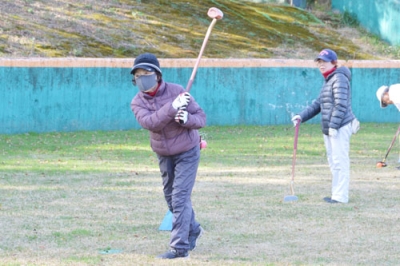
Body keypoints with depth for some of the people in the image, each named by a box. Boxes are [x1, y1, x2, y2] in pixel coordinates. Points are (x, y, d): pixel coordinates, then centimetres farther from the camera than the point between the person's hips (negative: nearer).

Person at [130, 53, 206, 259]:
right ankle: (192, 230, 41)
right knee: (171, 197, 17)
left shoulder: (176, 91, -17)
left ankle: (180, 247, -12)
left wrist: (187, 119, -35)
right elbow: (150, 123, -29)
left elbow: (201, 117, -14)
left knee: (180, 197, -12)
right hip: (164, 155, 5)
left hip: (187, 152, -5)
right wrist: (172, 107, -39)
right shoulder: (137, 102, -10)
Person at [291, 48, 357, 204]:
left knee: (340, 161, -10)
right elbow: (318, 104, 21)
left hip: (340, 127, -10)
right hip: (329, 129, 10)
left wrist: (333, 126, -23)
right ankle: (336, 194, 19)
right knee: (333, 162, 13)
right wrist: (301, 117, 11)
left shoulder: (339, 79, -10)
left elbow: (341, 104, -19)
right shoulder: (327, 81, 20)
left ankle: (341, 196, -11)